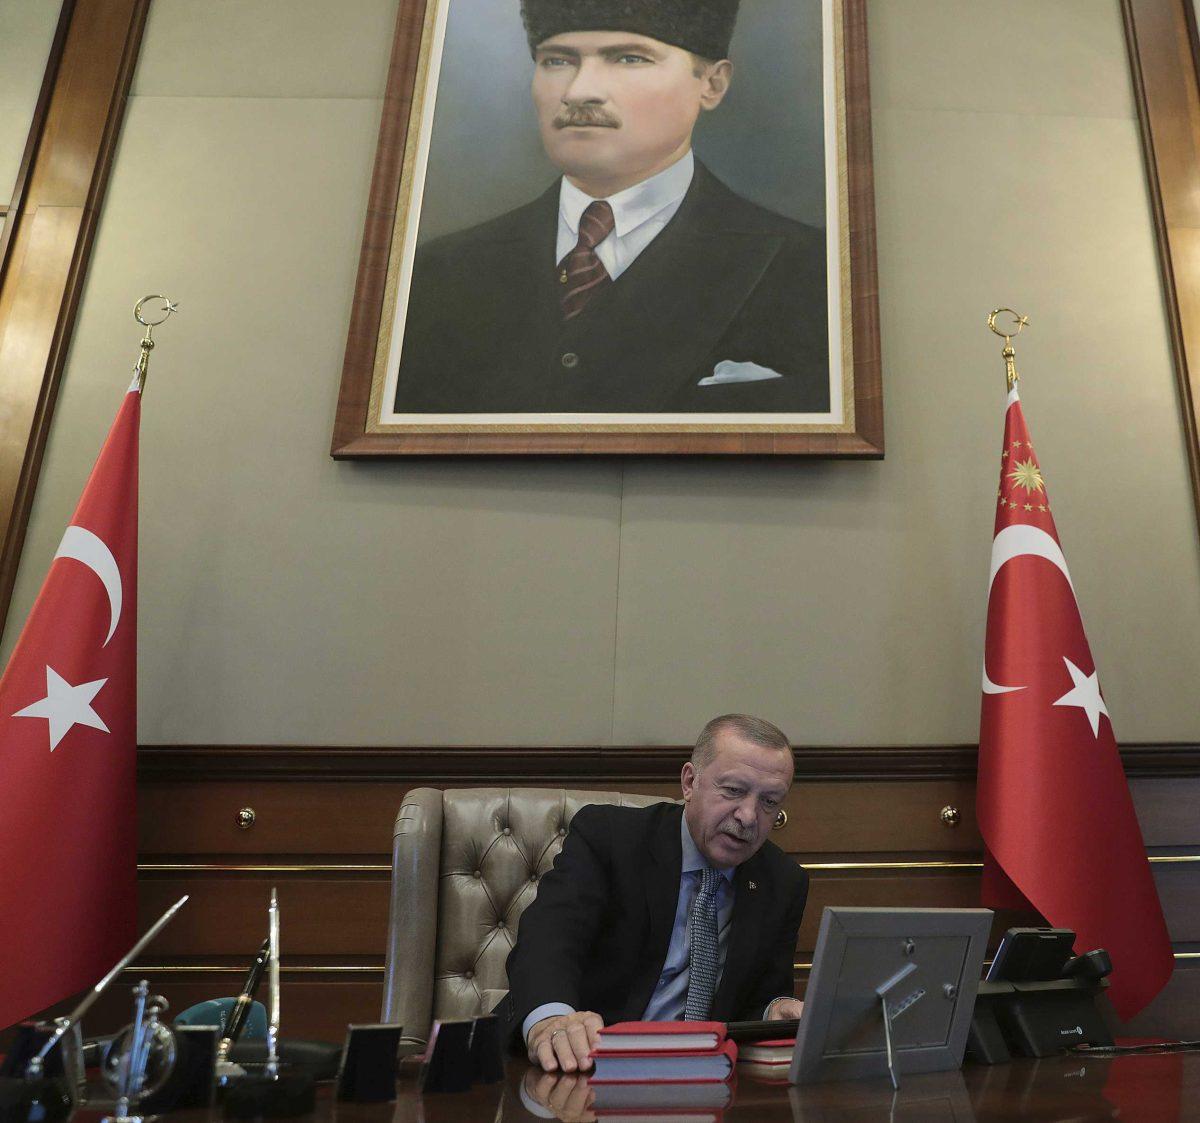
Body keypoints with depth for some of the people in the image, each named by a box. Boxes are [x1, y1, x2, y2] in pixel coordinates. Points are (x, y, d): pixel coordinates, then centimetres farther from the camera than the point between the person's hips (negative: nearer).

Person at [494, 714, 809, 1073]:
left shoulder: (785, 884, 7)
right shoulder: (605, 834, -7)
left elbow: (764, 995, 11)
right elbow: (548, 935, -22)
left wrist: (778, 1010, -14)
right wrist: (549, 1017, -44)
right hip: (579, 1062, -3)